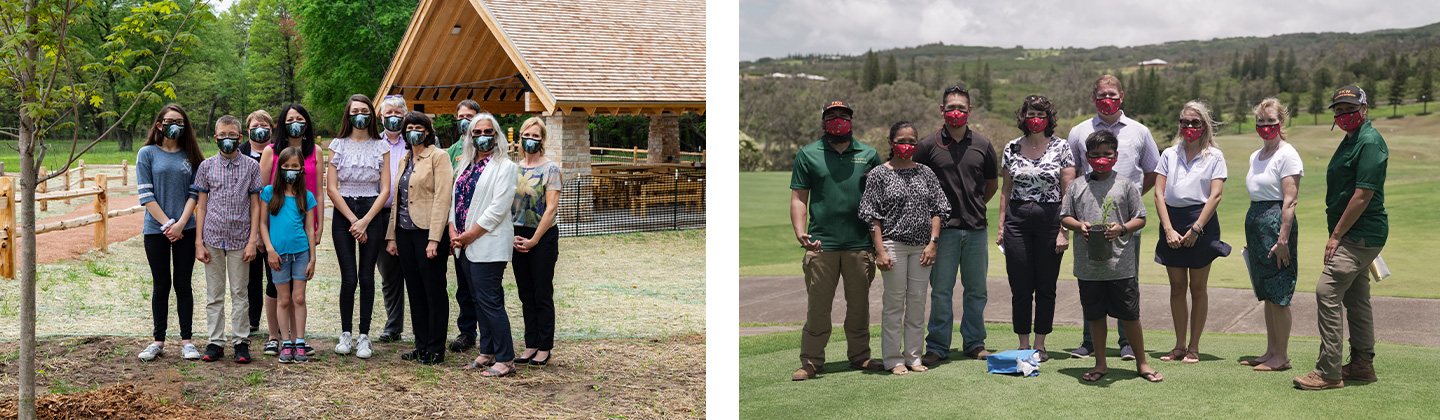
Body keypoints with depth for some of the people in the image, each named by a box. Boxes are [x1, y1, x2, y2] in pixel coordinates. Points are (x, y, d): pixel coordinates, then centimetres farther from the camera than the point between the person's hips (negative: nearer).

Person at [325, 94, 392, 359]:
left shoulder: (381, 147, 6)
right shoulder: (338, 145, 5)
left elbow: (385, 190, 1)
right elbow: (331, 188, 0)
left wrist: (365, 221, -9)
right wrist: (353, 220, -7)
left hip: (373, 213, 0)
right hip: (343, 213, 0)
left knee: (367, 277, 0)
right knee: (349, 278, -5)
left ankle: (364, 336, 7)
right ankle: (345, 334, 9)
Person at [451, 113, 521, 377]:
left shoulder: (505, 167, -7)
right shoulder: (466, 165, 17)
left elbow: (498, 209, -14)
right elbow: (456, 199, 16)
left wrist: (470, 235, -14)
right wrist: (453, 230, -1)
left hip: (488, 244, -8)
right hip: (465, 246, 8)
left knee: (490, 301, -8)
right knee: (479, 301, 12)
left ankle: (505, 360, -3)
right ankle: (487, 353, 20)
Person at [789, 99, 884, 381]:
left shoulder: (868, 154, 11)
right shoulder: (808, 154, 6)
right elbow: (799, 198, 3)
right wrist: (800, 232, -12)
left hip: (860, 245, 2)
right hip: (821, 245, -2)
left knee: (859, 306, 10)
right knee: (817, 307, 0)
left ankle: (860, 357, 22)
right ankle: (811, 362, 8)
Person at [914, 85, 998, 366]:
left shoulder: (982, 145, 7)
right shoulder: (929, 145, -1)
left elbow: (992, 183, 20)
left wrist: (975, 206, 14)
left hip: (976, 229, 3)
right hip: (943, 228, -3)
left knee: (976, 290, 9)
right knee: (941, 291, 0)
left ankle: (974, 343, 20)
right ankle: (937, 347, 8)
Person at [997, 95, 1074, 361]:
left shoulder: (1061, 147, 0)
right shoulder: (1011, 149, 8)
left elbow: (1068, 191, -2)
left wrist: (1064, 229, -9)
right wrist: (1001, 224, 7)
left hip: (1050, 219, -2)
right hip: (1017, 220, 2)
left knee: (1046, 286, 4)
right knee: (1020, 286, 2)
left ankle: (1040, 344, 14)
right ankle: (1023, 344, 13)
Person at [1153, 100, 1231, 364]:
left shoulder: (1214, 156, 1)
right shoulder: (1169, 154, 8)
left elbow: (1215, 196, -7)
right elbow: (1159, 193, 2)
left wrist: (1196, 229, -15)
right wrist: (1169, 229, -9)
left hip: (1201, 223, -3)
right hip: (1172, 221, 3)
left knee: (1197, 288, 4)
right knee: (1177, 287, 7)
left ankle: (1194, 347, 11)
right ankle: (1179, 345, 15)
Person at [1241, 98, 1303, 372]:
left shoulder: (1287, 155, -10)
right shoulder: (1256, 156, 15)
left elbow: (1290, 200, -16)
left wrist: (1283, 239, -21)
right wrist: (1251, 237, 18)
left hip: (1276, 223, -9)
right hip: (1255, 223, 9)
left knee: (1278, 295, -4)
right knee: (1267, 295, 13)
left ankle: (1282, 357, 2)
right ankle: (1271, 351, 20)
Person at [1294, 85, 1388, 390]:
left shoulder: (1370, 142, -17)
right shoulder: (1352, 139, 15)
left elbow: (1363, 195, -22)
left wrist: (1336, 235, -18)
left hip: (1360, 235, -11)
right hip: (1359, 236, 11)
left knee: (1327, 291, -14)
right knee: (1355, 298, 16)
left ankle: (1328, 371, -12)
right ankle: (1362, 365, 25)